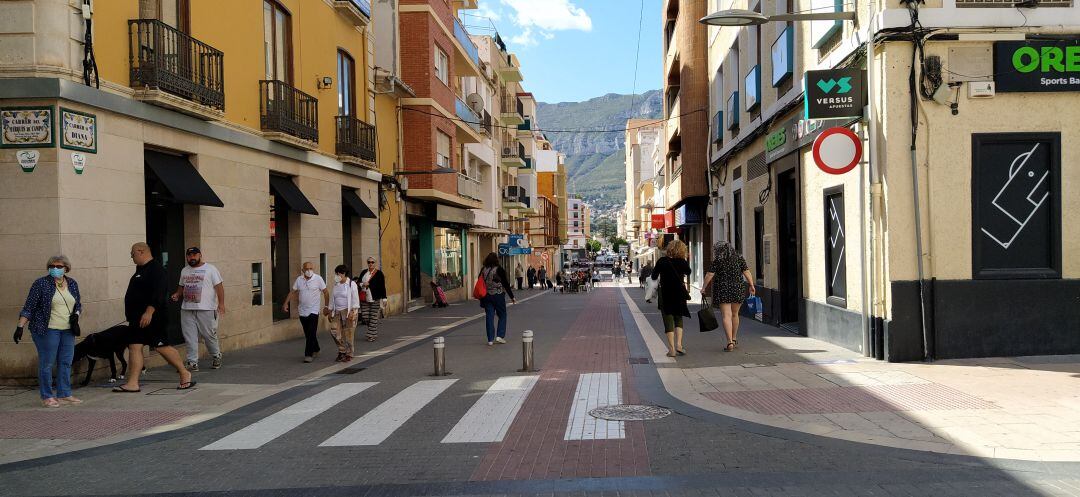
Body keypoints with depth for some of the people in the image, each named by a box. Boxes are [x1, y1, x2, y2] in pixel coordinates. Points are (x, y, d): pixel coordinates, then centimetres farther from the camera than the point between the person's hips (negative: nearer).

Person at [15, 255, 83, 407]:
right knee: (47, 363, -2)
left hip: (67, 330, 5)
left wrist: (76, 314, 0)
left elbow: (78, 304, 20)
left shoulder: (72, 283, 10)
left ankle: (64, 395, 12)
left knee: (66, 363, 6)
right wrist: (20, 327, -12)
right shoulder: (41, 284, -5)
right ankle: (47, 397, 4)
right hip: (47, 330, -5)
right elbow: (28, 308, -6)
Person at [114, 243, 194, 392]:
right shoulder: (141, 270, 19)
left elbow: (158, 293, -24)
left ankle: (185, 374, 7)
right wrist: (133, 316, 27)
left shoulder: (156, 269, -14)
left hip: (152, 317, -10)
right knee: (134, 347, 3)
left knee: (162, 346, -5)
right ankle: (132, 383, 2)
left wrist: (149, 312, -30)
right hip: (138, 318, 10)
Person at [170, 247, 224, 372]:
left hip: (206, 309, -5)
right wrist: (177, 294, 5)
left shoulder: (210, 269, -2)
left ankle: (216, 356, 23)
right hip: (187, 310, 5)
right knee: (190, 337, 2)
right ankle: (192, 362, 7)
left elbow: (219, 286, -6)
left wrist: (221, 303, -15)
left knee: (209, 335, 1)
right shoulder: (184, 271, 16)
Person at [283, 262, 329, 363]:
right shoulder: (299, 280, 3)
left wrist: (327, 306, -3)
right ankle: (315, 350, 31)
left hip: (313, 311, -4)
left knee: (311, 333, -11)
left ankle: (309, 355, -8)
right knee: (308, 334, 12)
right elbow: (292, 292, 8)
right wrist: (286, 303, -3)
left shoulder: (318, 279, -6)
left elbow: (326, 292, -1)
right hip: (302, 311, 4)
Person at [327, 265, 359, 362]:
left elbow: (355, 299, -9)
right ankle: (342, 350, 11)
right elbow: (332, 299, 18)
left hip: (348, 311, -6)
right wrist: (330, 311, 14)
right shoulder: (336, 285, 13)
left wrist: (352, 312, -17)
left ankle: (349, 354, 8)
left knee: (348, 334, -4)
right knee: (334, 330, -5)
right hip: (337, 312, 6)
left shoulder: (351, 284, -6)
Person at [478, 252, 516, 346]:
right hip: (498, 295, -3)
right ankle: (500, 336, 4)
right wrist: (512, 297, -1)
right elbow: (506, 285, -7)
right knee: (502, 315, 11)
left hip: (486, 296, 4)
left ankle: (490, 340, 5)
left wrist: (481, 298, 17)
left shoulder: (483, 270, 3)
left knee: (489, 317, 6)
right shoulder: (499, 270, -8)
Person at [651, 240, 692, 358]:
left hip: (665, 295, -1)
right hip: (679, 295, 1)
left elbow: (653, 277, 2)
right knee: (678, 318, 15)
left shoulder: (662, 261, -7)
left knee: (668, 320, 4)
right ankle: (678, 344, -1)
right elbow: (688, 272, 17)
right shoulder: (683, 263, -5)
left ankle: (671, 349, 0)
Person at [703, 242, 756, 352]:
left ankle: (730, 342, -16)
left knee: (726, 316, -5)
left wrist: (703, 288, 3)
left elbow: (709, 275, -4)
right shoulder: (739, 258, 7)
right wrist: (751, 285, 6)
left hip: (722, 290, -3)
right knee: (735, 314, 19)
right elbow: (747, 272, 2)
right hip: (738, 289, 4)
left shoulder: (717, 261, -2)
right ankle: (734, 339, 32)